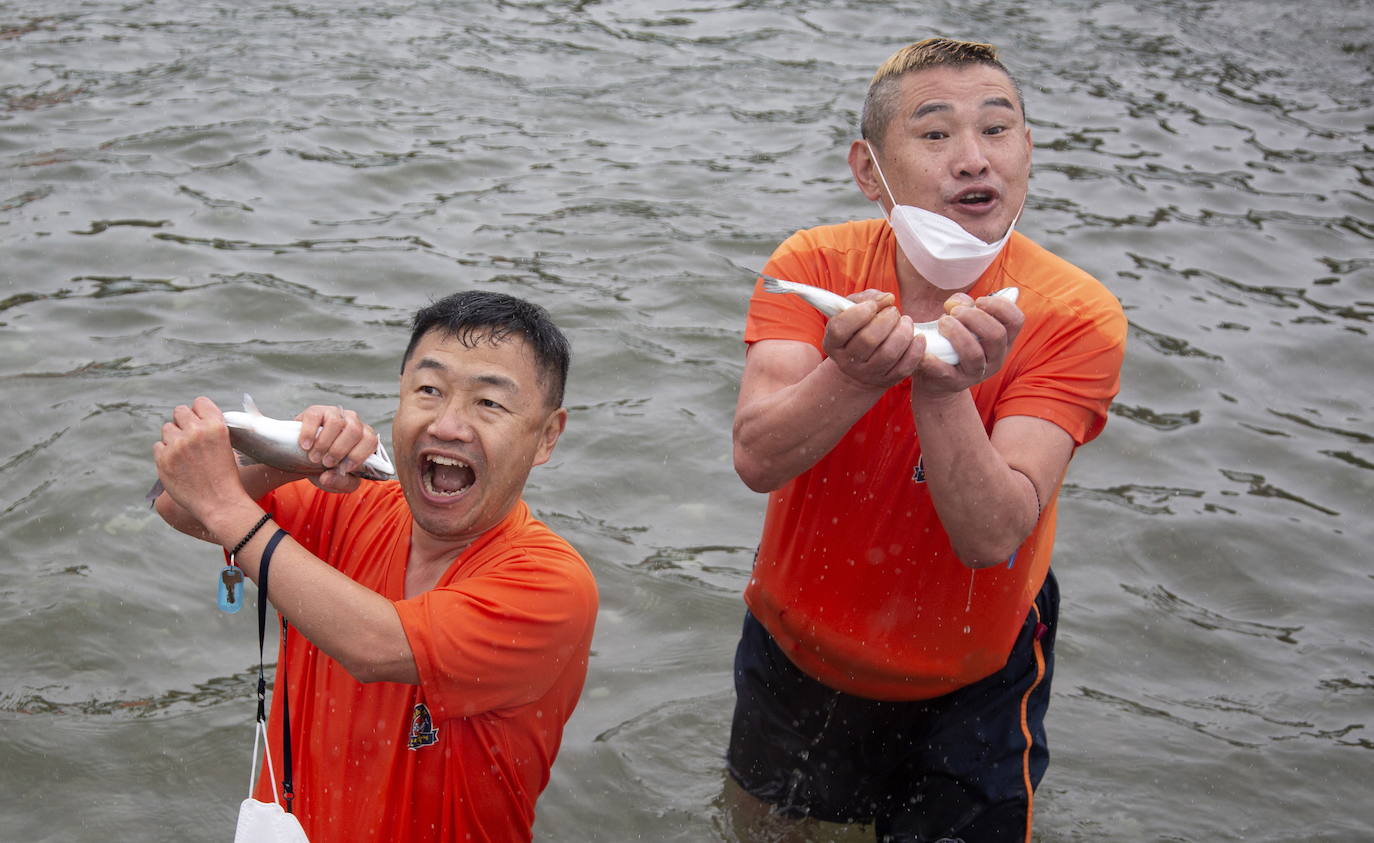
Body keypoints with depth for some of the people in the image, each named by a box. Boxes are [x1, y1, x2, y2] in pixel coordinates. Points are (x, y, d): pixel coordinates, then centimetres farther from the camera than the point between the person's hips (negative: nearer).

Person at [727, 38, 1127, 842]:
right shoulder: (813, 265, -16)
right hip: (795, 651, 3)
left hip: (968, 688, -2)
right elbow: (756, 459, -29)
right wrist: (854, 375, -48)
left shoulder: (1075, 316, -24)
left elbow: (991, 536, -31)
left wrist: (946, 392, -48)